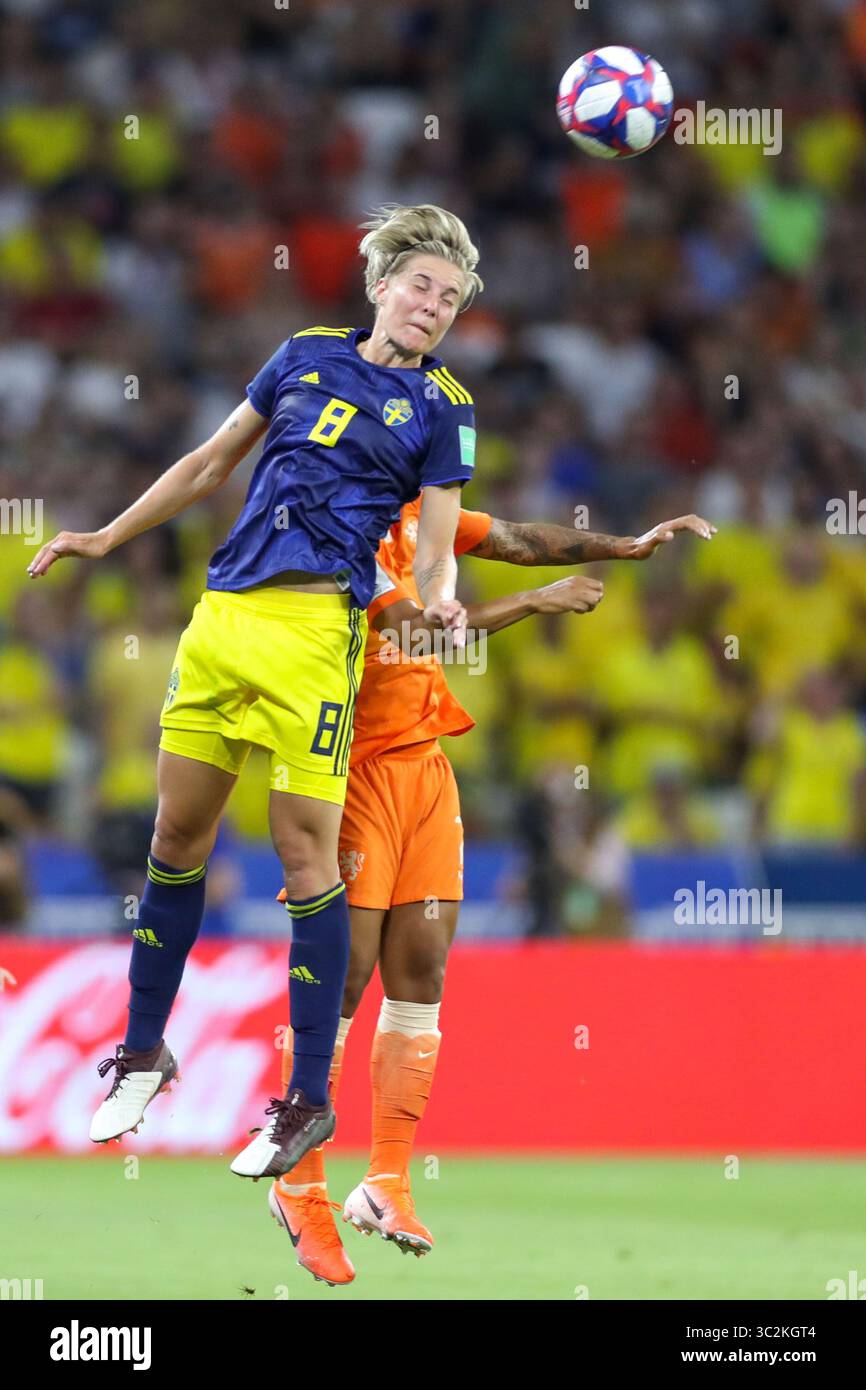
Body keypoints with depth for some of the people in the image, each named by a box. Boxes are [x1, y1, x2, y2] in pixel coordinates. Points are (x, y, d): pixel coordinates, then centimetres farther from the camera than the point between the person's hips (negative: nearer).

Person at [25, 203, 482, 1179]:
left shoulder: (440, 407, 4)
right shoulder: (307, 356, 14)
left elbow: (435, 548, 1)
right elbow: (211, 464, 23)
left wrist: (438, 601, -22)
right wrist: (106, 540, 24)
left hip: (314, 627, -4)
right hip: (222, 614, 4)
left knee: (304, 849, -7)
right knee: (177, 834, 9)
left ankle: (309, 1098, 1)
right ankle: (143, 1054, 25)